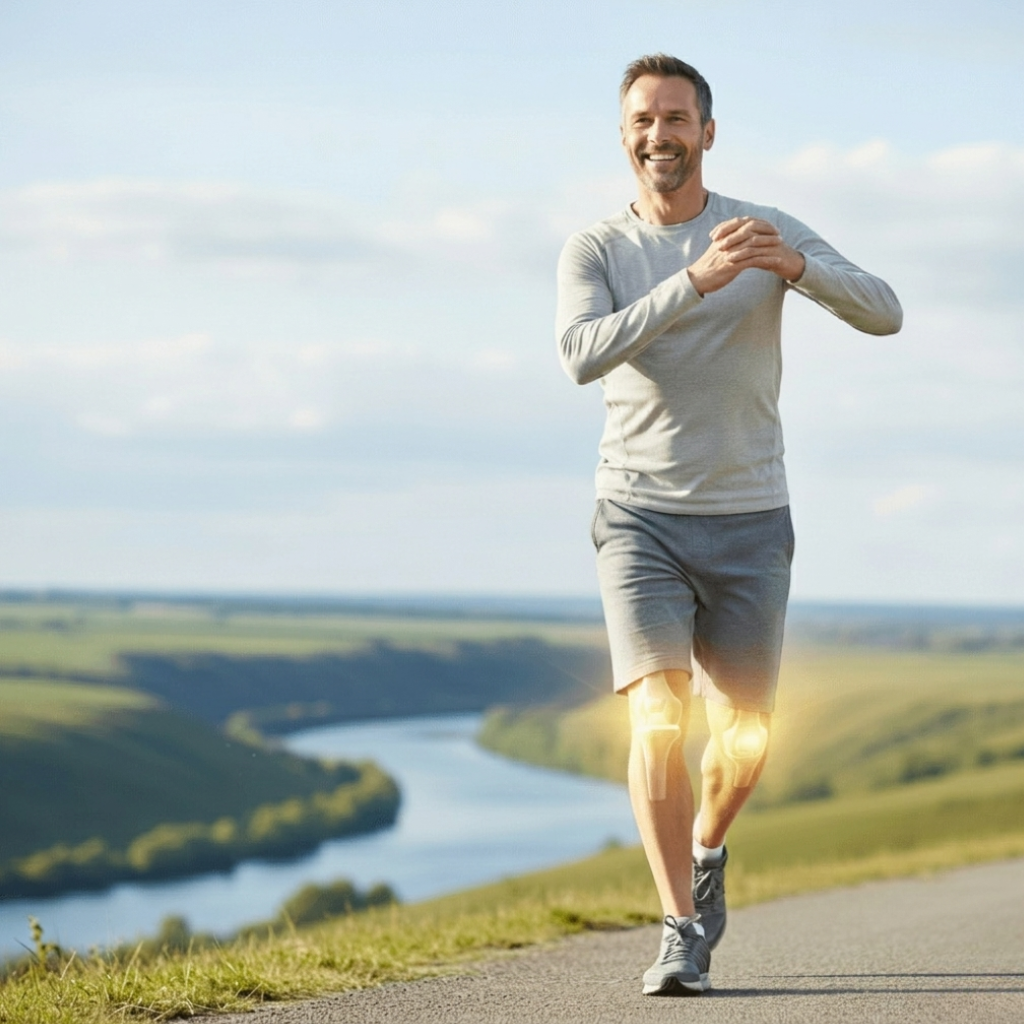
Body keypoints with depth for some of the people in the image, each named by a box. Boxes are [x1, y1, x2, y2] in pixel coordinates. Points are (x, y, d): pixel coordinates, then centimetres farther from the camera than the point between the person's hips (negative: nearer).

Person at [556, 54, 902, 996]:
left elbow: (884, 313, -9)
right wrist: (696, 280, -31)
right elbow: (582, 355, -21)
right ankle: (683, 935, -16)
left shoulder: (769, 234, 1)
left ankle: (707, 851, 41)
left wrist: (794, 265, -29)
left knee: (744, 739, 8)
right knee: (658, 716, -18)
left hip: (749, 525, 1)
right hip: (640, 519, -1)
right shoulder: (595, 253, -1)